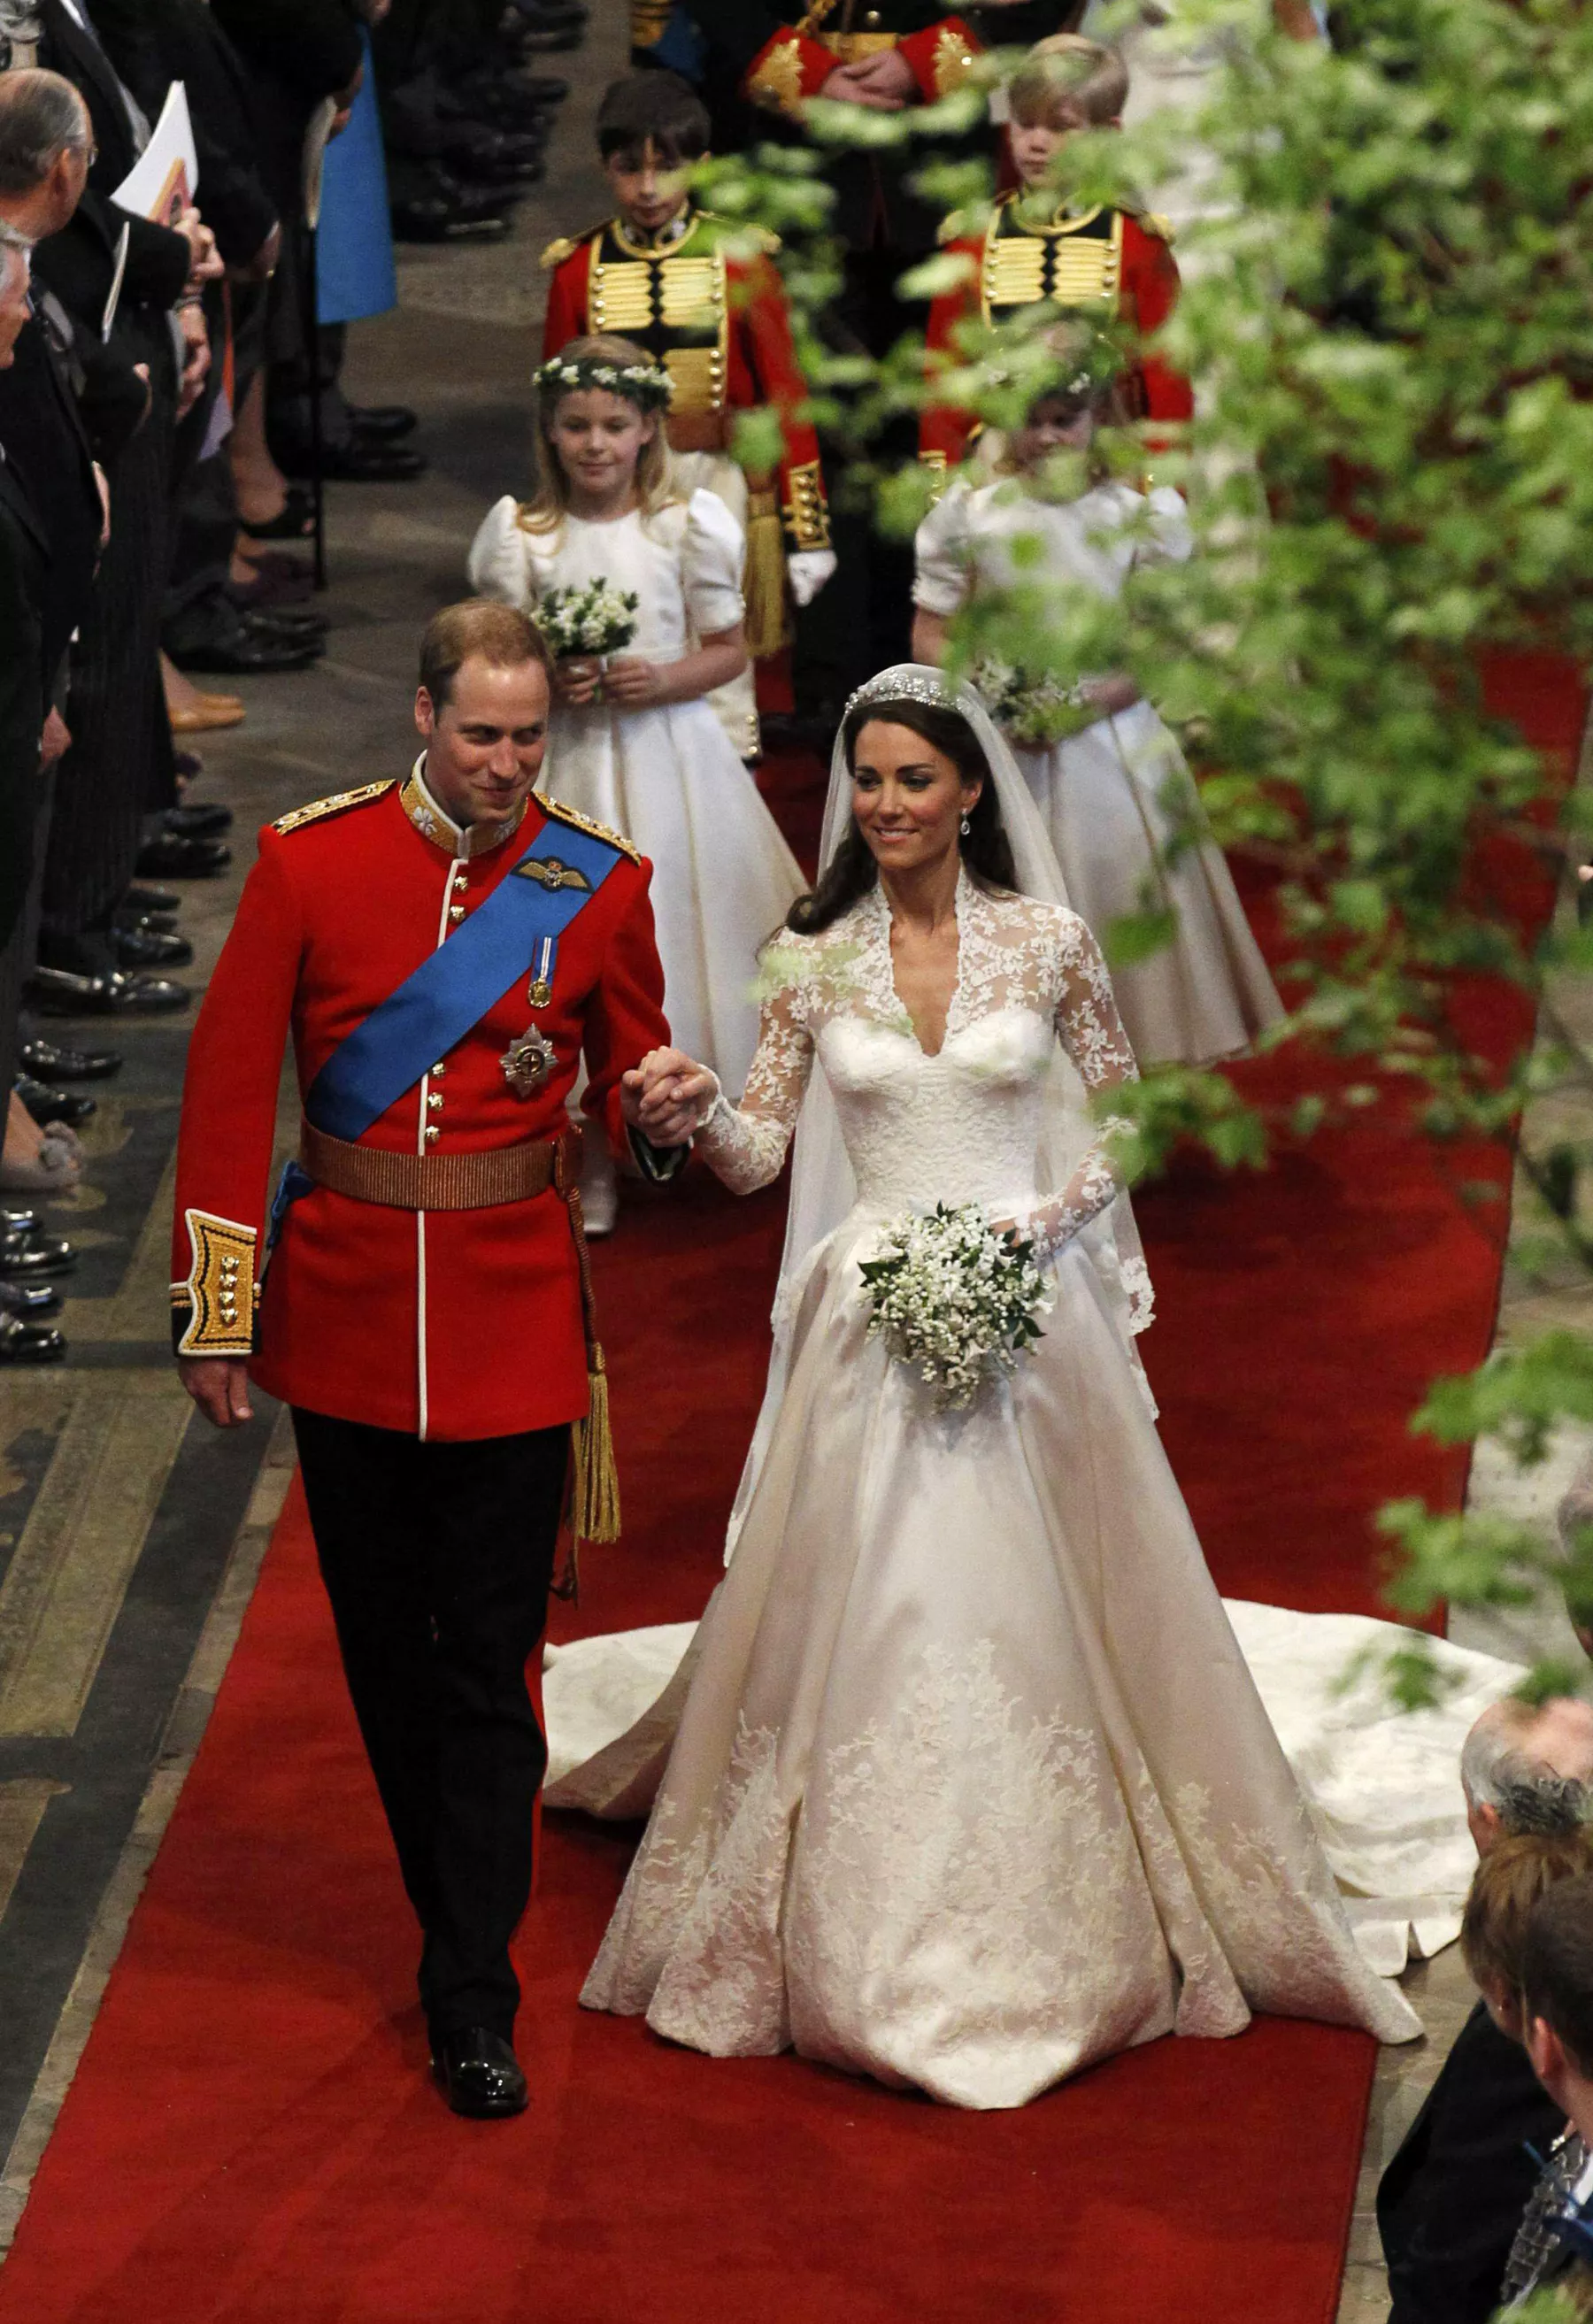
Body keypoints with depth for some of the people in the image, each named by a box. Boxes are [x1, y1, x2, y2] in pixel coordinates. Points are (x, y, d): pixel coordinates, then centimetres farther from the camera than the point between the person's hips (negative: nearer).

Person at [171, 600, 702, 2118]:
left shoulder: (599, 884, -3)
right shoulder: (311, 860, -5)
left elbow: (631, 1081, 8)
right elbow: (229, 1087, -2)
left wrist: (656, 1112, -18)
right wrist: (216, 1313, -4)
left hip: (515, 1321, -1)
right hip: (343, 1308, 1)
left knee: (487, 1661, -1)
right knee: (384, 1648, 13)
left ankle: (472, 1999, 4)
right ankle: (464, 1912, 33)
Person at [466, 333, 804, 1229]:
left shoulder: (689, 523, -4)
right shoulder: (520, 531, -3)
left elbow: (730, 650, 2)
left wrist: (663, 679, -16)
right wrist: (545, 681, -17)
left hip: (669, 752, 0)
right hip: (566, 765, 0)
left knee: (679, 925, 5)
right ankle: (594, 1156, 12)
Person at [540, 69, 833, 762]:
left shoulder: (741, 263, -1)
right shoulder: (579, 270, 3)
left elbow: (785, 399, -1)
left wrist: (806, 533, -3)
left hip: (719, 487, -1)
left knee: (722, 675, 5)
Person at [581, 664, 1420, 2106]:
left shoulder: (1049, 942, -1)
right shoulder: (811, 960, 3)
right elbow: (757, 1158, 4)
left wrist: (1043, 1224, -9)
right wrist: (700, 1106, -17)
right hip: (876, 1325, 1)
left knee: (1036, 1619, 2)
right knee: (870, 1628, 1)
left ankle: (1063, 1945, 17)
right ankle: (876, 1950, 13)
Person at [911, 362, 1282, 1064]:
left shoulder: (1142, 511, -1)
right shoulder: (969, 511, 1)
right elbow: (930, 636, 4)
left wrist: (1082, 706, -14)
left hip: (1112, 737, 0)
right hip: (1003, 749, 0)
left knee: (1122, 895, -2)